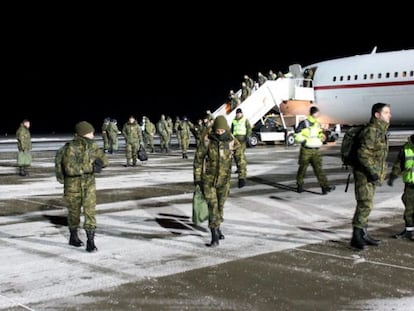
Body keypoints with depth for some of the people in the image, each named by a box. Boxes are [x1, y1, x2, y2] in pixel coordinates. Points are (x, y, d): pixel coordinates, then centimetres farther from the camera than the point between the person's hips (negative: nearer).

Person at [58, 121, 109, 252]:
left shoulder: (93, 146, -4)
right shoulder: (70, 148, -21)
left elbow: (105, 160, -1)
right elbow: (70, 168, -32)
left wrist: (98, 162, -25)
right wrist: (90, 167, -35)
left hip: (89, 184, 3)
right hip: (73, 185, -3)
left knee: (90, 211, -7)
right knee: (74, 212, 14)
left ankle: (90, 241, -4)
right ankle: (73, 237, 36)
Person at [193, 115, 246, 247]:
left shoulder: (232, 141, -10)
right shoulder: (206, 140, -15)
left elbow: (240, 159, -8)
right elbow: (198, 159, -7)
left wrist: (242, 177, -18)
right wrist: (197, 178, -7)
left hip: (224, 179, 3)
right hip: (208, 178, -2)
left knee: (220, 205, 16)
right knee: (212, 205, -10)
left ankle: (216, 227, 40)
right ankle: (215, 237, -8)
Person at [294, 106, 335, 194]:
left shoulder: (317, 124, 12)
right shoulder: (304, 123, -8)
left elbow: (320, 134, 26)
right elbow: (297, 136, -10)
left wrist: (322, 137, 4)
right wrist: (306, 141, -17)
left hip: (316, 151, 5)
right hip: (306, 150, -4)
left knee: (318, 168, -5)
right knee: (302, 168, 8)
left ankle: (325, 186, -14)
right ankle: (299, 185, 24)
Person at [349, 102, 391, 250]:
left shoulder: (380, 130, 15)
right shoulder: (371, 131, -18)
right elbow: (363, 154, -24)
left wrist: (379, 173, 21)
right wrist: (372, 172, -23)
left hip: (372, 175, 10)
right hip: (364, 175, -10)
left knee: (366, 205, 15)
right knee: (365, 205, -11)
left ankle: (363, 234, 23)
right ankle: (356, 238, -7)